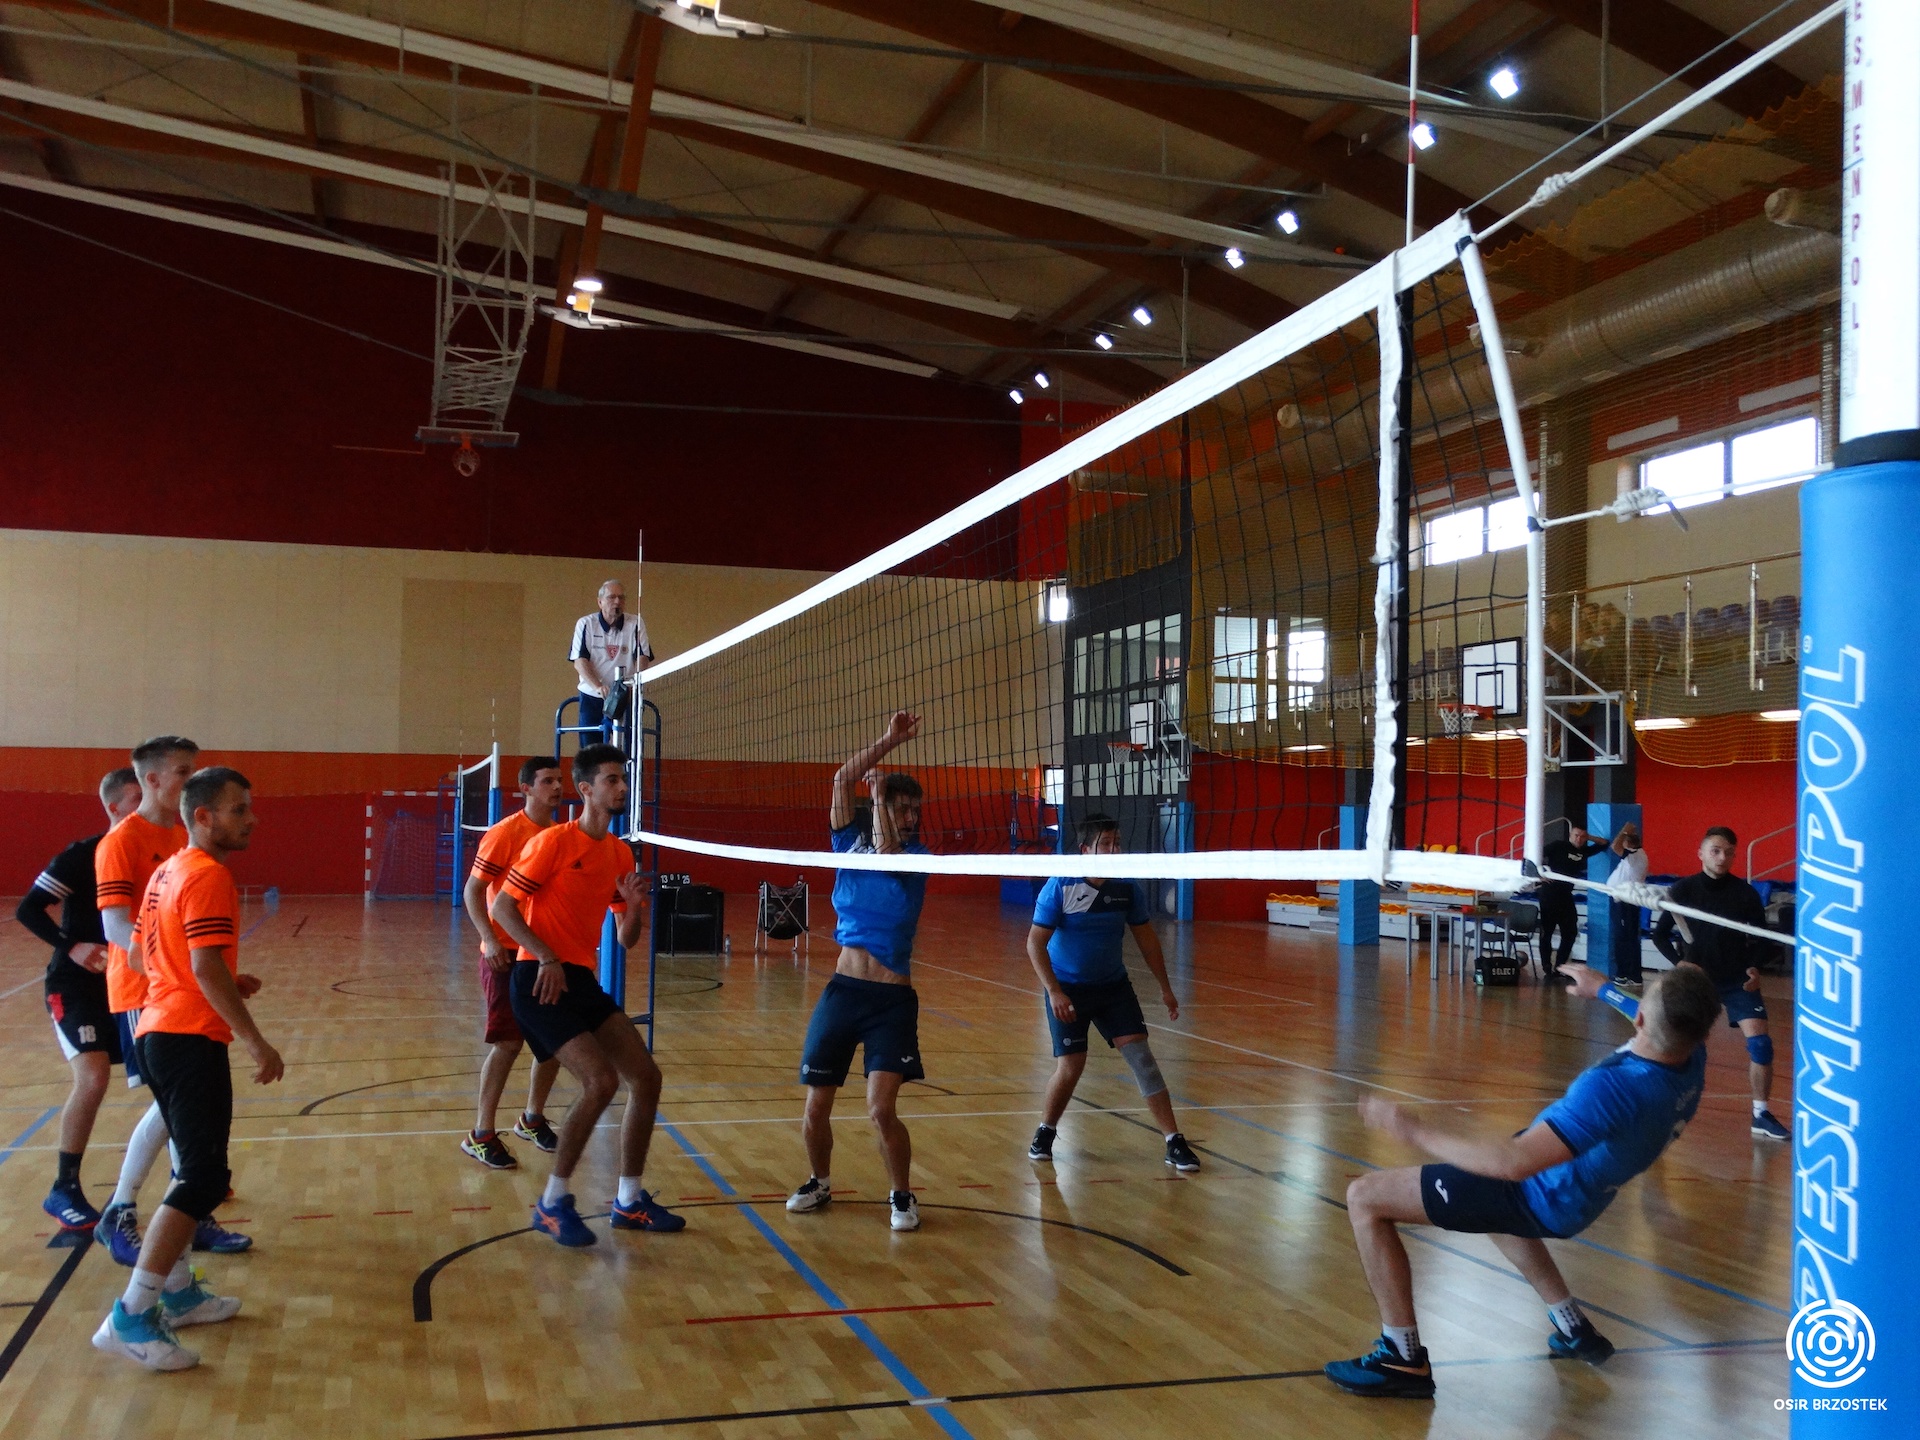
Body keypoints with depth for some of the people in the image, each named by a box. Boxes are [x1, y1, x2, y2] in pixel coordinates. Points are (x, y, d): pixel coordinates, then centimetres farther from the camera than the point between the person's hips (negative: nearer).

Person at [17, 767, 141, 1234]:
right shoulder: (82, 856, -14)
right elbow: (28, 909, -15)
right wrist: (71, 947, -27)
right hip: (77, 985, -6)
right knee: (93, 1077, -21)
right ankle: (64, 1191, -7)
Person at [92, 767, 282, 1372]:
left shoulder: (168, 872, 16)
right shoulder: (209, 876, -14)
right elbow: (206, 969, -23)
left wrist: (229, 984, 20)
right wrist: (257, 1043, -20)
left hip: (158, 1033, 10)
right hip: (191, 1040, -10)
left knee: (194, 1169, 19)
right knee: (202, 1178, -10)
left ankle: (177, 1292, 26)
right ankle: (131, 1316, -12)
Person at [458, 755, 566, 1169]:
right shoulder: (505, 833, -12)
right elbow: (472, 891, -12)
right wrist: (491, 941, -22)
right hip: (507, 954, -6)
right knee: (508, 1042, -8)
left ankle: (532, 1119, 28)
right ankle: (480, 1135, 4)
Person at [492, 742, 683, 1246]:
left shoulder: (620, 853, 12)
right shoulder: (554, 841, -9)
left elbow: (627, 940, 15)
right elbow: (502, 907, -11)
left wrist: (635, 906, -7)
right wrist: (546, 958, -20)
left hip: (583, 980, 8)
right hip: (541, 980, -8)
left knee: (646, 1078, 3)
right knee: (601, 1080, -20)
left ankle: (629, 1202, 17)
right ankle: (552, 1204, -4)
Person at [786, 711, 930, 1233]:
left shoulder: (918, 857, 1)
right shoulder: (851, 843, 7)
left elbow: (885, 852, -21)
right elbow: (841, 781, -4)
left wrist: (878, 793, -10)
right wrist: (889, 741, -8)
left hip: (893, 999, -3)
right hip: (843, 989, 3)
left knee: (881, 1110, -12)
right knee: (816, 1109, 7)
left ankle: (901, 1195, 11)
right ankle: (820, 1182, 33)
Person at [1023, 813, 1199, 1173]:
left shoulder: (1127, 887, -5)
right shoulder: (1059, 887, -17)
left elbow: (1146, 936, 8)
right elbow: (1035, 943, -16)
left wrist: (1165, 987, 8)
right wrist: (1054, 992, -25)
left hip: (1113, 985, 3)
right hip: (1067, 989, -3)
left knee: (1140, 1055, -7)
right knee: (1070, 1066, -6)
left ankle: (1174, 1143, -4)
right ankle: (1045, 1133, 22)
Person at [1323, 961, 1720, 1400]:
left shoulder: (1612, 1088, -39)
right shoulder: (1691, 1055, -15)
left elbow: (1515, 1162, -40)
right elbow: (1668, 1020, 12)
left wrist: (1418, 1131, -31)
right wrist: (1603, 988, 23)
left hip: (1541, 1197, -8)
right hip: (1581, 1197, 8)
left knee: (1365, 1198, -7)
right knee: (1491, 1197, 42)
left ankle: (1404, 1360, -2)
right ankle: (1574, 1330, 39)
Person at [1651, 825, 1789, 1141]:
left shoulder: (1746, 893, -4)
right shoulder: (1682, 890, -6)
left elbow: (1762, 937, 7)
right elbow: (1660, 934, 1)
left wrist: (1755, 966, -10)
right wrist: (1679, 961, -14)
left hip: (1738, 979, 0)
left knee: (1760, 1042, -11)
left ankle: (1762, 1115, 0)